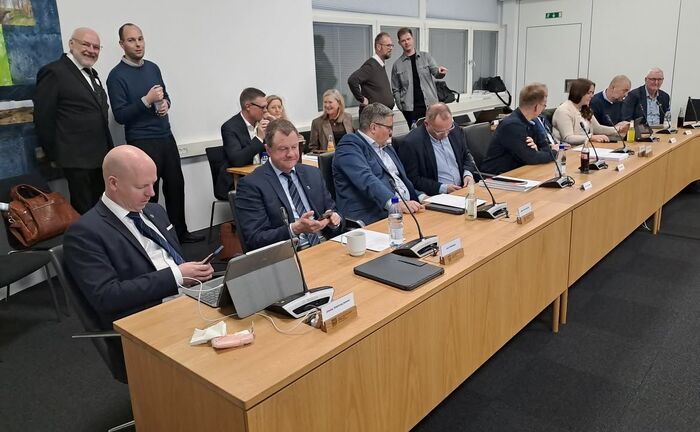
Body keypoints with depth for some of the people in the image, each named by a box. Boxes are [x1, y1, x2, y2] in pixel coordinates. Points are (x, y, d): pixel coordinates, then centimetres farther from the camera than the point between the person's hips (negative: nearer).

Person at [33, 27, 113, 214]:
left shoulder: (92, 73, 17)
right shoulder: (54, 72, -9)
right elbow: (43, 118, -11)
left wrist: (108, 149, 12)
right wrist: (56, 155, -8)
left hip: (100, 157, 8)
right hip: (77, 159, -8)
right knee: (84, 212, -1)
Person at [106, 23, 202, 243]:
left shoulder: (153, 67, 9)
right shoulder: (117, 75, -9)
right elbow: (120, 116, -13)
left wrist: (165, 103, -1)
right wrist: (146, 100, -21)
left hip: (166, 137, 6)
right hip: (142, 142, -6)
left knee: (176, 185, 11)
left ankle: (180, 232, 24)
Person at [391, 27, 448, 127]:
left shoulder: (425, 56, 8)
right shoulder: (397, 65, 6)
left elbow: (435, 72, -3)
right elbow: (396, 89, 8)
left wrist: (440, 72, -26)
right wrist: (401, 106, -3)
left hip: (430, 104, 1)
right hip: (410, 108, 0)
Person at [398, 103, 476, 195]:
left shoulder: (456, 130, 5)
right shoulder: (411, 143, -14)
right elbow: (413, 180, -12)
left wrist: (467, 173, 0)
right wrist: (443, 188, -17)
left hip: (463, 190, 5)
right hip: (435, 197, -5)